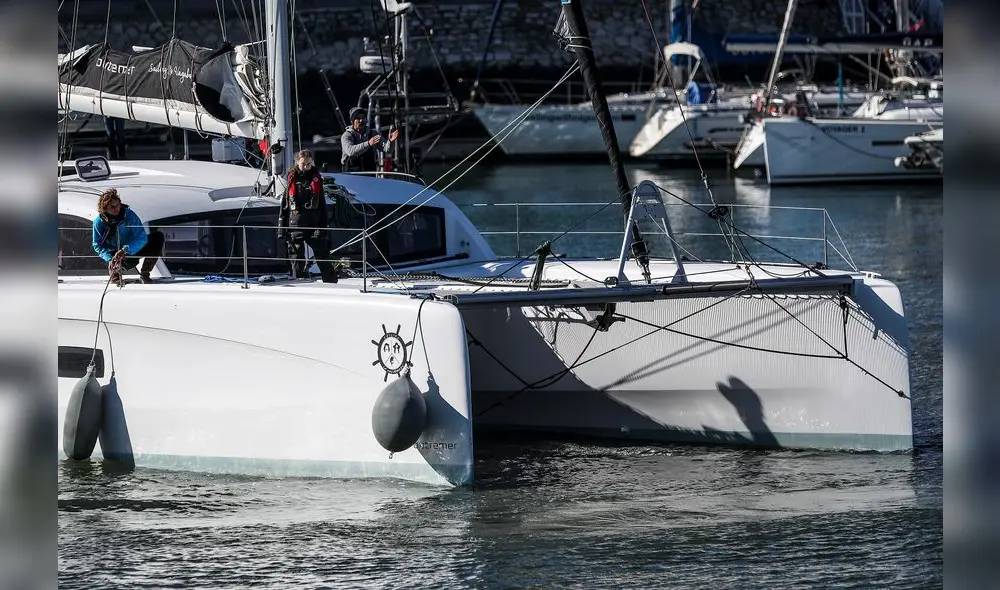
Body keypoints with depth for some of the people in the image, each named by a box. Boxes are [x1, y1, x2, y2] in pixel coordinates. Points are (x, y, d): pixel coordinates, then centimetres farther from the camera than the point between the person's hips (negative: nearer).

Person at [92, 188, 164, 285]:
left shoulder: (129, 214, -16)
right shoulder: (99, 222, -11)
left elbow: (142, 238, -20)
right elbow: (97, 246, -4)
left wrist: (126, 249, -35)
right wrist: (109, 259, -22)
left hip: (133, 250, 2)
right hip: (115, 254, -2)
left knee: (158, 236, -19)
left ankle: (144, 274, -13)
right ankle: (115, 270, 4)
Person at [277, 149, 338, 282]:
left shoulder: (316, 179, 5)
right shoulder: (292, 179, 3)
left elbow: (322, 204, 8)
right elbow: (284, 205, 7)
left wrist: (323, 226, 2)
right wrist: (281, 228, 3)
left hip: (314, 223, 0)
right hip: (295, 225, 0)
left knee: (323, 255, -1)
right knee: (297, 258, 3)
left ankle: (331, 282, 7)